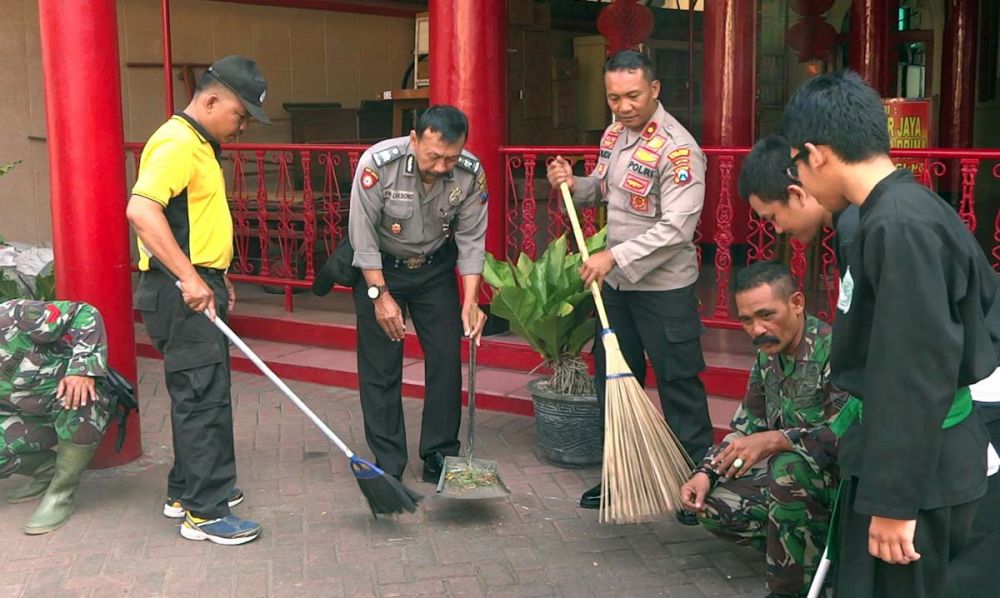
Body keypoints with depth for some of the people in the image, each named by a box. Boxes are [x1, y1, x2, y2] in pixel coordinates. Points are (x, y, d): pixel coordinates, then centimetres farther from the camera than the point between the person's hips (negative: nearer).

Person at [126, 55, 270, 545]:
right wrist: (190, 279, -30)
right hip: (181, 292, -10)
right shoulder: (177, 143, -16)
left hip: (199, 287, 10)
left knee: (201, 395, 17)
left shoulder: (199, 145, 17)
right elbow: (141, 210, -29)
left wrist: (216, 278, 24)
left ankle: (187, 490, 29)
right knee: (203, 398, -5)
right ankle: (204, 513, 3)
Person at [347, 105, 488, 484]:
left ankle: (439, 459, 15)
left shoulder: (471, 174, -20)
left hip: (435, 268, 3)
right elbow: (363, 234, -20)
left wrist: (470, 300, -17)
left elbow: (471, 239, -10)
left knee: (446, 361, 1)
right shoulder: (378, 162, -28)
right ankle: (388, 467, 9)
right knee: (381, 368, -2)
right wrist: (380, 294, -19)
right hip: (378, 267, -3)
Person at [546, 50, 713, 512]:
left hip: (663, 287, -8)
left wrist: (614, 256, -27)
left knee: (678, 385, 1)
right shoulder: (614, 133, 7)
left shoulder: (677, 149, -20)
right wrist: (573, 184, 0)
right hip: (616, 282, 8)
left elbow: (676, 228, -26)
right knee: (613, 380, 16)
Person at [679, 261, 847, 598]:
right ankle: (819, 549, 6)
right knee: (713, 505, -2)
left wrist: (774, 440, -39)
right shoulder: (767, 355, 3)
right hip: (790, 478, 8)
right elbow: (745, 428, 9)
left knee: (789, 464, -35)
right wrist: (706, 472, -4)